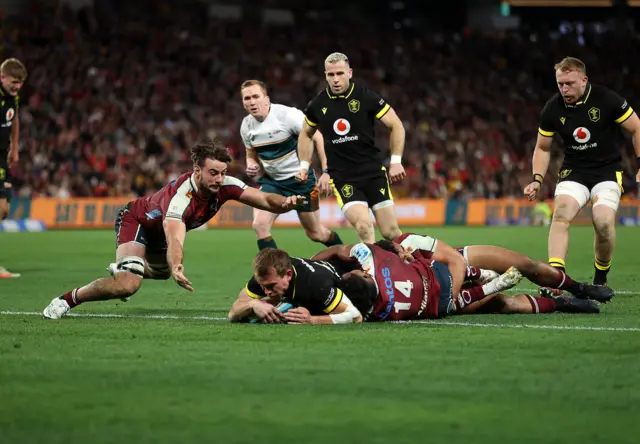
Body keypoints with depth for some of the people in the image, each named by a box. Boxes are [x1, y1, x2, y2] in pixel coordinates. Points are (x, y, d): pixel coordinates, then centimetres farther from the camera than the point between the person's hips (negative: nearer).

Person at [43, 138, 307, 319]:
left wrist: (285, 203, -48)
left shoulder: (224, 186, -25)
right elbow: (175, 241, -58)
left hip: (159, 230, 8)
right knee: (129, 285, -30)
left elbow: (265, 200, -25)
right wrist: (177, 268, -78)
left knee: (162, 272, 34)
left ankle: (120, 269, 63)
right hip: (135, 220, -8)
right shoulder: (181, 196, -44)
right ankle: (68, 299, -11)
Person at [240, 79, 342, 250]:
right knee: (260, 224, -18)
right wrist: (251, 166, -8)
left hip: (301, 179, -4)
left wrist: (326, 172, -25)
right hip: (272, 181, 5)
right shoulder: (246, 126, -2)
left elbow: (318, 138, -18)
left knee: (315, 233, 7)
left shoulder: (287, 114, -19)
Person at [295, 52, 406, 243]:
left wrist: (396, 161, -8)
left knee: (391, 232, -1)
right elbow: (306, 134, 21)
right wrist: (304, 165, 11)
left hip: (374, 172, 0)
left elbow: (396, 125, -1)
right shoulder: (318, 104, 1)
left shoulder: (366, 97, -7)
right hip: (342, 178, 0)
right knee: (363, 226, -22)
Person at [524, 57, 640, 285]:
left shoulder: (607, 99, -14)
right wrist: (537, 179, -4)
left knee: (604, 222, -23)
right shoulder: (553, 109, -5)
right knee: (561, 213, -25)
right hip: (573, 171, 2)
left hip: (608, 170, -2)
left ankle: (600, 279, 2)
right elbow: (543, 148, 9)